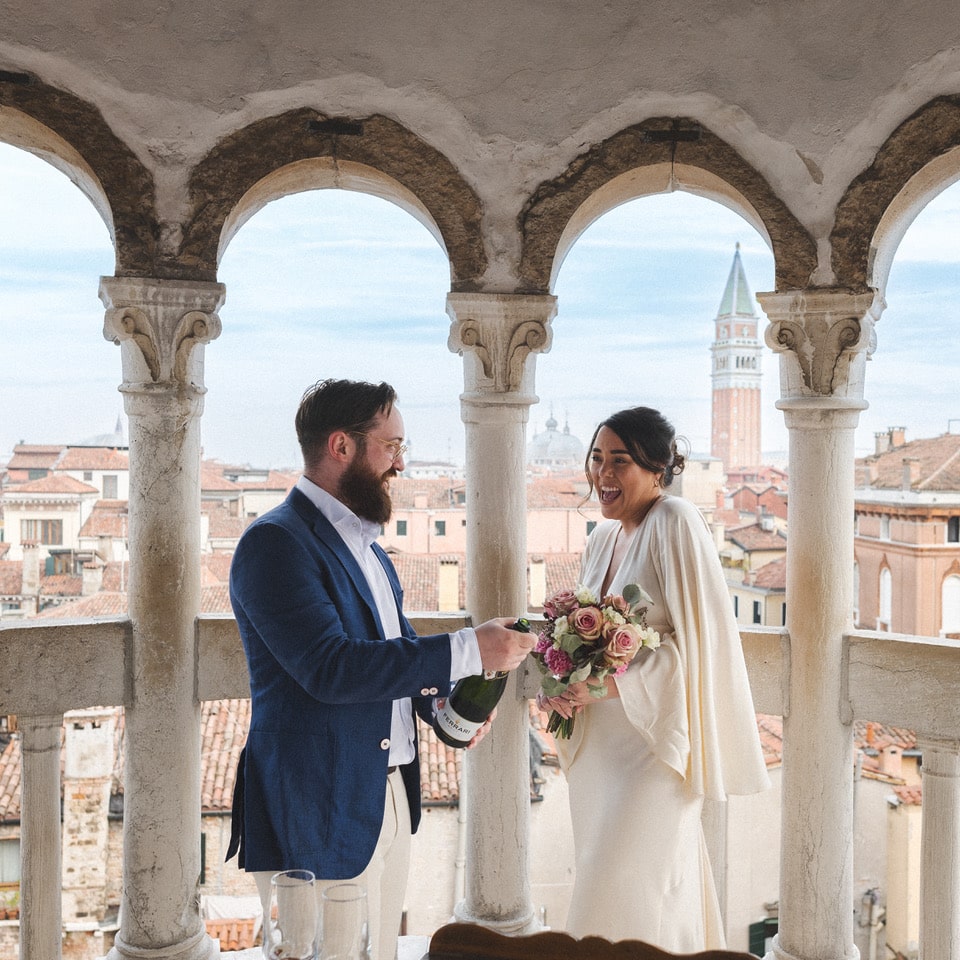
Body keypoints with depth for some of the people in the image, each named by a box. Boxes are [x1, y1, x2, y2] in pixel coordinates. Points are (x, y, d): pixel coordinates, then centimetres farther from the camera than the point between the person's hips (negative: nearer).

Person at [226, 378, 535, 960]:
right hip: (319, 814, -8)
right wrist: (467, 651, -25)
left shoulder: (366, 546, 15)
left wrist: (441, 696, 0)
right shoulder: (275, 542, -15)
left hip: (391, 801, 9)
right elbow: (330, 667, -26)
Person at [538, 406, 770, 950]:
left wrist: (606, 685, -21)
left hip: (654, 740, -8)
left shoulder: (676, 523, -12)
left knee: (630, 896, -4)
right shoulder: (603, 538, 11)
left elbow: (697, 640, -18)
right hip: (598, 746, 8)